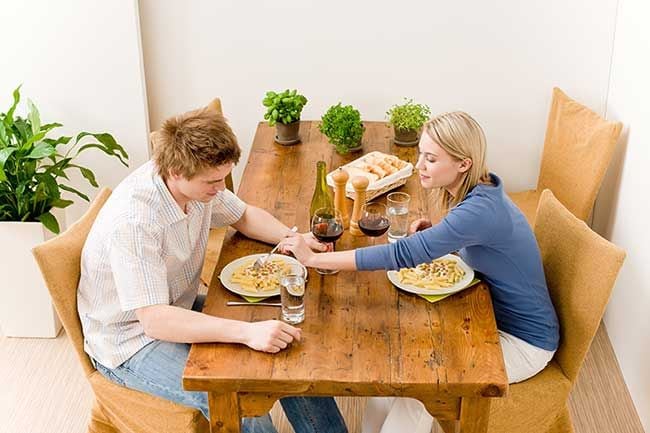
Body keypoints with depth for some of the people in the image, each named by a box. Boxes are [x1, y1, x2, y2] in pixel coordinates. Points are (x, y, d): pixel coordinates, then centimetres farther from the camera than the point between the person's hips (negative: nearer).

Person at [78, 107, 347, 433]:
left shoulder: (195, 181, -9)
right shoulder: (132, 221, -32)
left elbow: (244, 215, 11)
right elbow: (154, 320, -36)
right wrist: (247, 332, -43)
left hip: (180, 311, 8)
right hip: (130, 340, -8)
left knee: (285, 343, -4)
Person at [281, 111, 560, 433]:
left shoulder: (482, 209, -31)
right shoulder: (477, 192, -3)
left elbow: (404, 254, -35)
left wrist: (315, 258, -32)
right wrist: (433, 234, -7)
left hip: (524, 342, -8)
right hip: (494, 316, 8)